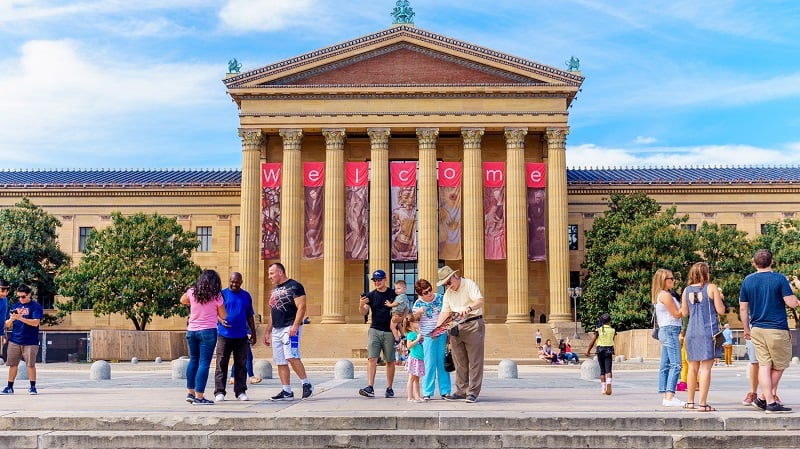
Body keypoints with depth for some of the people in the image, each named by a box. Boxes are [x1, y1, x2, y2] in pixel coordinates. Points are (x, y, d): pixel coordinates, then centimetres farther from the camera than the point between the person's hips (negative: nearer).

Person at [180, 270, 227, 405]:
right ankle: (199, 396, -6)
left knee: (193, 360, 18)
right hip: (208, 332, -5)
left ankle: (190, 393, 23)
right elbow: (223, 315, 3)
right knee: (204, 363, -3)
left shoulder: (192, 292, 3)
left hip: (191, 331, 5)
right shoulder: (216, 297, -7)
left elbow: (182, 300, 25)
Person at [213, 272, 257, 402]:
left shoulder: (246, 296, 12)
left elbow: (250, 316, 18)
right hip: (224, 335, -3)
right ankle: (219, 392, 6)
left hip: (241, 336, 3)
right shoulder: (222, 294, 2)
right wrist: (221, 320, -21)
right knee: (222, 364, 0)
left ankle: (240, 391, 14)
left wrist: (253, 333, 15)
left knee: (241, 365, 6)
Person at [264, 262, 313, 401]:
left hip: (290, 328, -8)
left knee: (291, 356, -19)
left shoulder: (294, 286, -5)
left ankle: (306, 384, -5)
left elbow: (301, 307, -14)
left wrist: (295, 325, -23)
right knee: (280, 362, 5)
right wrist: (268, 332, 21)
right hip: (276, 330, 8)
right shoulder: (274, 290, 21)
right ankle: (287, 392, 9)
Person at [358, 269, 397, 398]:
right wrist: (361, 305, -27)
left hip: (389, 331, -1)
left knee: (390, 361, 5)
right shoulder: (371, 295, 5)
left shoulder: (394, 294, 2)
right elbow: (364, 312, -5)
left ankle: (389, 388, 15)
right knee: (372, 358, -10)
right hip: (374, 330, 1)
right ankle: (370, 387, -15)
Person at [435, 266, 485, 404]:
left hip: (473, 326, -7)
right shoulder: (448, 293, 16)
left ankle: (473, 392, -2)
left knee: (475, 361, -4)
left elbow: (480, 301, -18)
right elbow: (445, 312, 12)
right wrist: (437, 329, -2)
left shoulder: (469, 284, -5)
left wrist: (468, 308, -36)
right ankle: (462, 391, 15)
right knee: (460, 362, 8)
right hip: (456, 328, 7)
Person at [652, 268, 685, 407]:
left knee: (665, 366, 8)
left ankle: (664, 396, 9)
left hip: (664, 331, 10)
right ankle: (670, 397, -20)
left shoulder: (659, 295, 18)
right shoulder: (665, 295, -12)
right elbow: (676, 314, -11)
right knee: (675, 365, -14)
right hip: (670, 330, -10)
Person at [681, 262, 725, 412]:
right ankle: (703, 403, -7)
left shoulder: (687, 290, 7)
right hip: (708, 331, -4)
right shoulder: (711, 288, -4)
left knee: (693, 367, 13)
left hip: (692, 332, 4)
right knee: (706, 367, -4)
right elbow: (721, 310, -4)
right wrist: (719, 298, 13)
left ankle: (690, 401, 18)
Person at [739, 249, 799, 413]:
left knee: (764, 365, 5)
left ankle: (769, 401, 2)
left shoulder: (747, 281, 5)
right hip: (777, 330, -4)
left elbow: (743, 308, 7)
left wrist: (746, 329, 17)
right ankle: (763, 398, 12)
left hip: (756, 330, 4)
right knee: (779, 366, 11)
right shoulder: (779, 279, -7)